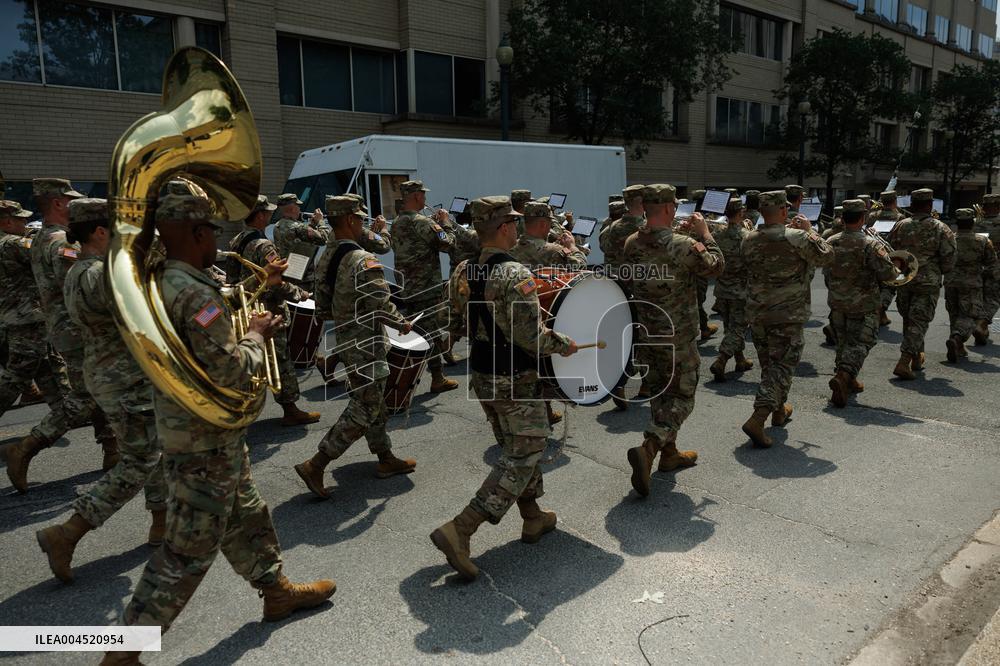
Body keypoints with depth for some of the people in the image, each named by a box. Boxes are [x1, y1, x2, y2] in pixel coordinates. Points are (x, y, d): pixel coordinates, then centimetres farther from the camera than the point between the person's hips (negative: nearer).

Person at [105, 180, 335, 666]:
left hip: (187, 426, 10)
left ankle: (276, 590, 41)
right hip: (205, 440, -10)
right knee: (188, 551, 4)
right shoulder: (195, 294, -26)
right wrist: (257, 335, -11)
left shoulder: (160, 281, 5)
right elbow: (230, 372, -28)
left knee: (245, 517, 23)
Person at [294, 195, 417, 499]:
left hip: (343, 340, 9)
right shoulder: (364, 260, -22)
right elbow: (381, 306, -24)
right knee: (364, 409, 2)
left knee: (371, 402, 20)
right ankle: (315, 466, 3)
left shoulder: (326, 258, 5)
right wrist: (402, 323, -6)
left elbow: (322, 308, 10)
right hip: (366, 345, -9)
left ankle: (386, 459, 32)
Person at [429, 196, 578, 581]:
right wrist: (563, 345, -7)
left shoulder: (466, 272, 4)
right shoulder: (516, 274, -20)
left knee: (520, 445, 22)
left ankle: (533, 518, 35)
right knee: (522, 457, 1)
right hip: (515, 380, -8)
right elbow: (531, 336, -23)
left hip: (481, 375, 8)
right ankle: (459, 531, -6)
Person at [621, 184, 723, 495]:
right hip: (677, 336, -6)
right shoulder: (684, 245, -20)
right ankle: (648, 449, -10)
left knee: (659, 392, 20)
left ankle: (669, 452, 30)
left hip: (644, 333, 6)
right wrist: (704, 233, 6)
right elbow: (716, 266, -3)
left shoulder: (631, 244, -3)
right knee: (681, 397, 6)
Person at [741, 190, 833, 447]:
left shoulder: (749, 240, 1)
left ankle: (779, 410, 37)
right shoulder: (797, 238, -14)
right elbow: (827, 256, -2)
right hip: (788, 315, -5)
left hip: (756, 314, 5)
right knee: (783, 365, 0)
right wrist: (809, 231, 6)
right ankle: (757, 419, -13)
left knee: (768, 364, 19)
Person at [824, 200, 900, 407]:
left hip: (836, 301, 5)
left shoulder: (830, 242, -2)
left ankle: (849, 382, 27)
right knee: (860, 343, 1)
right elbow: (888, 273, -18)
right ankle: (843, 376, -19)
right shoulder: (870, 245, -17)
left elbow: (825, 268, 11)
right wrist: (895, 269, 3)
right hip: (862, 304, -5)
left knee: (843, 341, 17)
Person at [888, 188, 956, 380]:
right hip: (928, 283, -3)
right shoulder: (941, 229, -5)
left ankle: (916, 359, 28)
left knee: (908, 320, 17)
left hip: (902, 282, 3)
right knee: (918, 322, -1)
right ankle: (904, 362, -13)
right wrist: (937, 272, 14)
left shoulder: (900, 226, 1)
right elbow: (948, 262, -5)